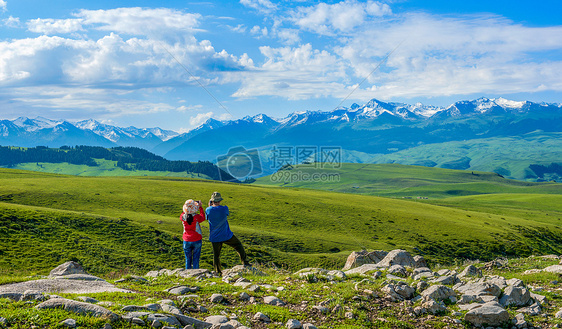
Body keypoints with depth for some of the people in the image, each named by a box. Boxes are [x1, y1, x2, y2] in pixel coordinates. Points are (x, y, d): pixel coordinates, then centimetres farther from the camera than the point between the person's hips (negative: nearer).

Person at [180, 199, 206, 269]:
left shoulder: (183, 217, -11)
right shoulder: (196, 217, -19)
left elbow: (184, 213, 13)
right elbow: (203, 218, 3)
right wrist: (200, 207, 10)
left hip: (186, 241, 2)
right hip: (197, 241, -2)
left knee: (188, 259, 14)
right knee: (196, 259, 8)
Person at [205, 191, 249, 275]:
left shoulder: (208, 210, -11)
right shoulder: (224, 209, -15)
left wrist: (210, 206, 14)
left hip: (214, 237, 2)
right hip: (226, 236, -1)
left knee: (216, 255, 13)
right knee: (239, 246, 19)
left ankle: (218, 272, 16)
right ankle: (245, 262, 21)